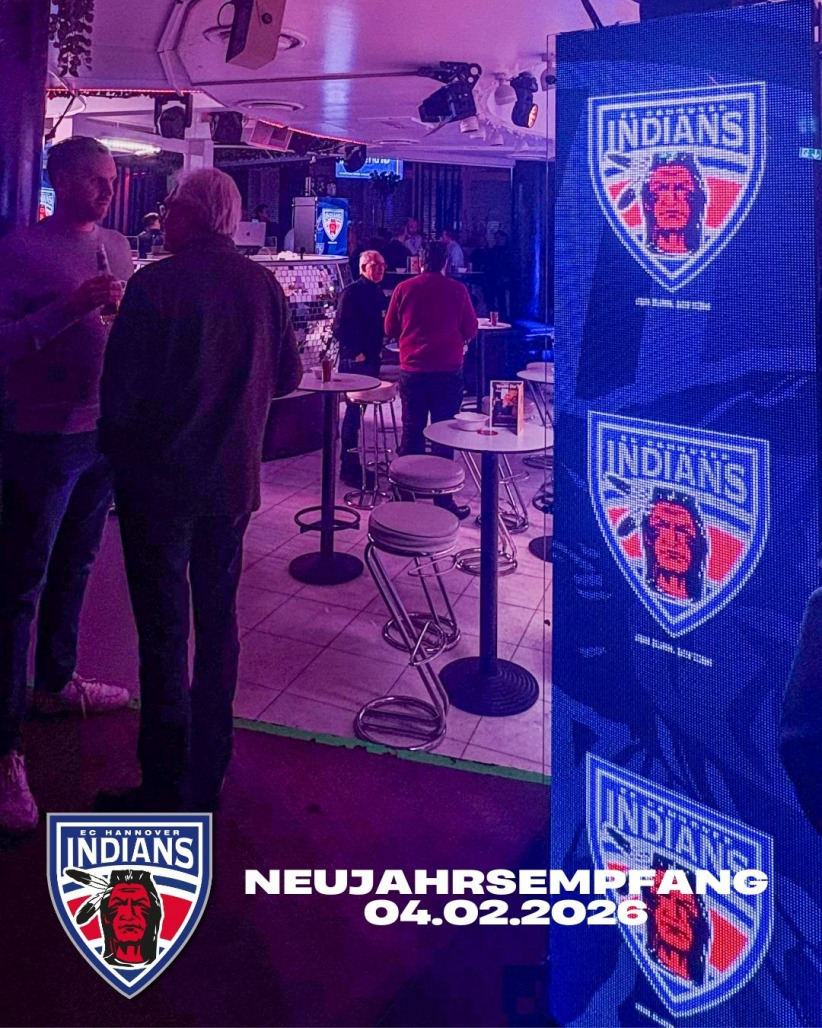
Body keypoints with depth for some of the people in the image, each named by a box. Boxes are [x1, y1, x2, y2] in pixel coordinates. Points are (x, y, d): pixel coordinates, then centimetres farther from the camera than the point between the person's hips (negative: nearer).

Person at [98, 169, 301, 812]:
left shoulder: (154, 285, -15)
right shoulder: (264, 285, 0)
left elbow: (120, 391, -15)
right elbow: (287, 377, 7)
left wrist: (118, 451, 4)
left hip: (159, 480, -5)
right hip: (233, 478, 5)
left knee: (164, 632, 4)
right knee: (218, 619, 15)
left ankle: (165, 788, 14)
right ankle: (208, 775, 27)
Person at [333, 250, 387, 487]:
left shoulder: (377, 293, 13)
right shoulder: (351, 292, -11)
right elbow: (340, 329, -15)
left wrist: (377, 351, 9)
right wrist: (356, 352, -15)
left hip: (371, 360, 8)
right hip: (354, 361, -8)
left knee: (357, 411, 13)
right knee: (354, 412, -5)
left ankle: (352, 463, 22)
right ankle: (349, 469, 1)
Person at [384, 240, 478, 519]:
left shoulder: (404, 288, -2)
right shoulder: (457, 290, -4)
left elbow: (390, 330, 7)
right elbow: (470, 331, 1)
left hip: (412, 370, 1)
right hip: (449, 371, -1)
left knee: (412, 432, 11)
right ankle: (443, 498, 6)